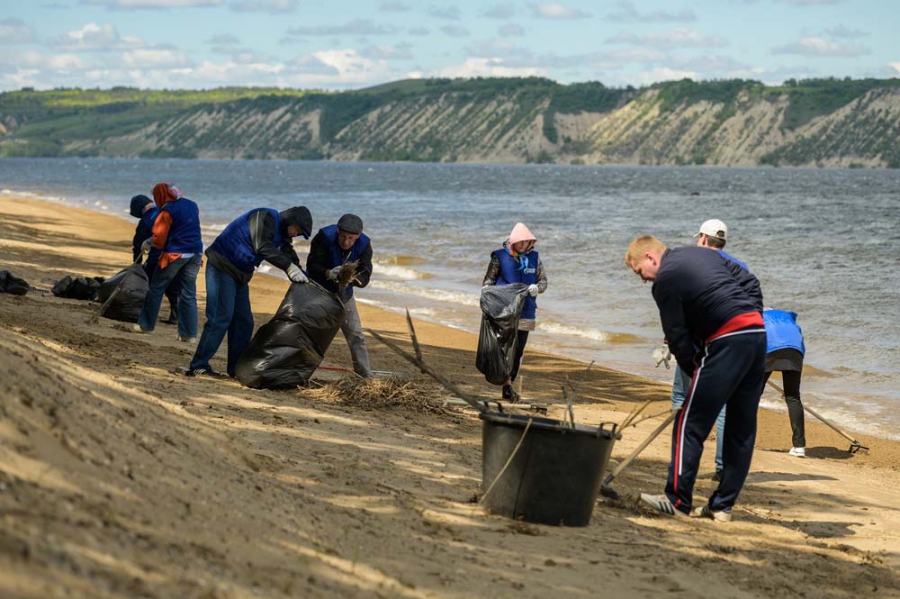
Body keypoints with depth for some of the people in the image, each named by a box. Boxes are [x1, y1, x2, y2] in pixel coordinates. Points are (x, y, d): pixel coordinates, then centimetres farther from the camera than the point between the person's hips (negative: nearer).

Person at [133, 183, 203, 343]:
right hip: (195, 254, 6)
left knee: (156, 288, 10)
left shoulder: (167, 211, -11)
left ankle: (146, 325, 16)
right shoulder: (193, 206, 10)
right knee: (189, 294, 7)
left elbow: (158, 239, -10)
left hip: (174, 254, -6)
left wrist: (147, 243, 10)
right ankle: (189, 333, 4)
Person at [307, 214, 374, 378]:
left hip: (343, 294, 3)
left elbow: (364, 277, -25)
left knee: (355, 335, 4)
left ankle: (366, 375, 12)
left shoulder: (364, 245, -20)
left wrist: (351, 278, -48)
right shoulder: (324, 237, -27)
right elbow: (312, 265, -30)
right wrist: (328, 273, -49)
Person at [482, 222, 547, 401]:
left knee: (519, 351, 8)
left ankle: (509, 387, 19)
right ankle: (507, 386, -14)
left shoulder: (534, 258, 8)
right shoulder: (500, 257, -1)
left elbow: (543, 280, 9)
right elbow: (489, 279, 3)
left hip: (526, 312, 4)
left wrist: (537, 288, -13)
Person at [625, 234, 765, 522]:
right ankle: (723, 506, 14)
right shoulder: (704, 253, 21)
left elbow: (677, 336, -2)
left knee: (691, 423, 0)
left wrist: (694, 369, 7)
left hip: (727, 341, -8)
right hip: (757, 331, 8)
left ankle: (678, 500, 0)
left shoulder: (665, 280, -2)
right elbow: (750, 282, 20)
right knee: (742, 428, 9)